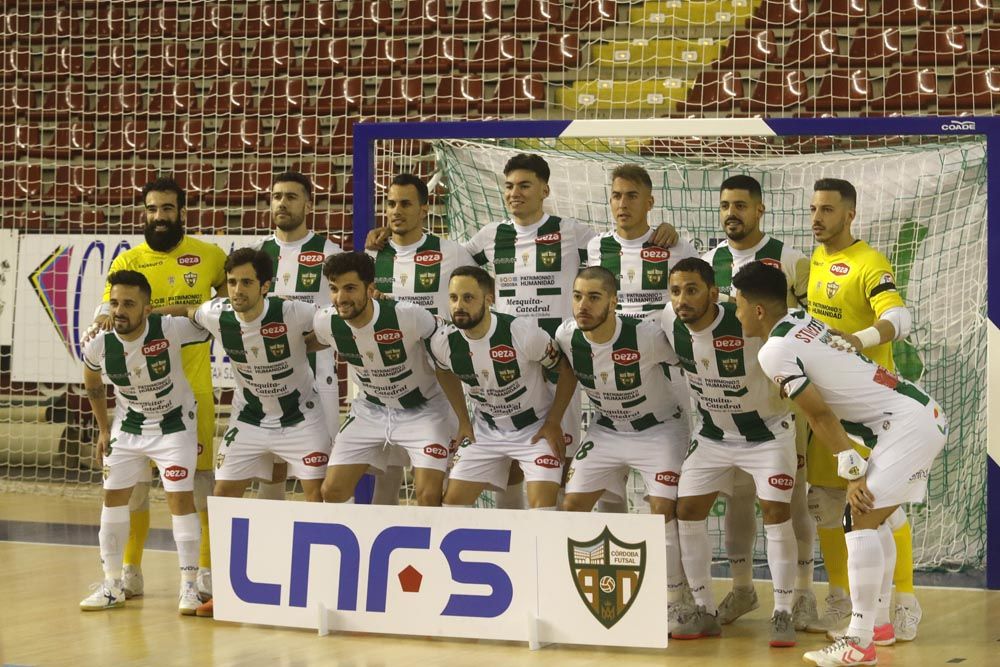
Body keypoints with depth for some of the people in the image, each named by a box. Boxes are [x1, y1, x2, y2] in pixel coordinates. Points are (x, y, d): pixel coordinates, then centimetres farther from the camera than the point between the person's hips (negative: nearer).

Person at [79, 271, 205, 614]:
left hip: (174, 424, -3)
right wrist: (104, 429, 8)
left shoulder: (172, 329, -29)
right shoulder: (98, 344, -19)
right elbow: (92, 384, 5)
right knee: (113, 496, 5)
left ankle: (189, 586, -2)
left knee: (180, 498, -10)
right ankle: (112, 585, 17)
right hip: (128, 426, 4)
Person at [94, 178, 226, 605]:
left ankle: (208, 570, 12)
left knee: (199, 475, 2)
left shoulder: (210, 257, 2)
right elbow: (108, 306, -11)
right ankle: (130, 570, 15)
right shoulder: (129, 261, 1)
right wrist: (106, 318, -32)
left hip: (194, 385, 0)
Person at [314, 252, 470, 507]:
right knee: (332, 491, -1)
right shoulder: (326, 322, -19)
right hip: (371, 408, 4)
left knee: (429, 495, -18)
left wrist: (464, 424, -12)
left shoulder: (409, 316, -31)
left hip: (423, 408, -4)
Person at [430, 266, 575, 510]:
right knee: (453, 500, 1)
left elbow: (566, 370, -13)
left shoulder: (524, 333, -27)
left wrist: (553, 423, -14)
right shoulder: (443, 342, -14)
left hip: (536, 428, -4)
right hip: (486, 430, 4)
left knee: (543, 505, -18)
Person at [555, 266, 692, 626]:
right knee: (572, 505, -3)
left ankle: (675, 601, -3)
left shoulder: (647, 335, -30)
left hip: (660, 428, -5)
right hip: (606, 430, 5)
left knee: (664, 509, -17)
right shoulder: (567, 336, -17)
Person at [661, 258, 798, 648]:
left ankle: (782, 614, -3)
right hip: (713, 433, 5)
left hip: (767, 431, -5)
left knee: (775, 511, -14)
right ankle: (705, 612, 10)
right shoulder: (669, 323, -16)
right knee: (688, 510, -2)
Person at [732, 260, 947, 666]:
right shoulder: (803, 321, 13)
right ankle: (879, 622, 29)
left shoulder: (775, 352, -12)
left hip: (908, 426, -10)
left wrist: (853, 473, -11)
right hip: (926, 415, 10)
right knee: (874, 518, 20)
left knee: (862, 519, -12)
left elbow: (821, 415, -13)